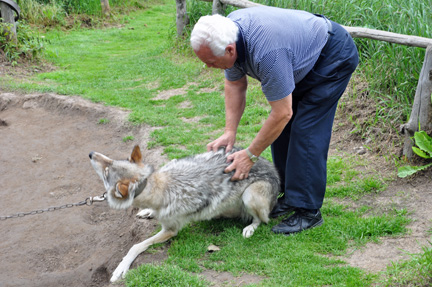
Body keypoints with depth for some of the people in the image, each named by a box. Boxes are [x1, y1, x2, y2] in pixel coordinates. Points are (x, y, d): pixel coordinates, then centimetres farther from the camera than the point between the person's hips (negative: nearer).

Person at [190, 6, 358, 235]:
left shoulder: (267, 52, -40)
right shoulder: (227, 32, -15)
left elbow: (282, 113, -32)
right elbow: (235, 84, 0)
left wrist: (250, 155, -22)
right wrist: (229, 132, -6)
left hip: (334, 56, -9)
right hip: (303, 55, 9)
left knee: (306, 132, -15)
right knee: (281, 130, 6)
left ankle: (308, 211, -9)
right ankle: (290, 195, 16)